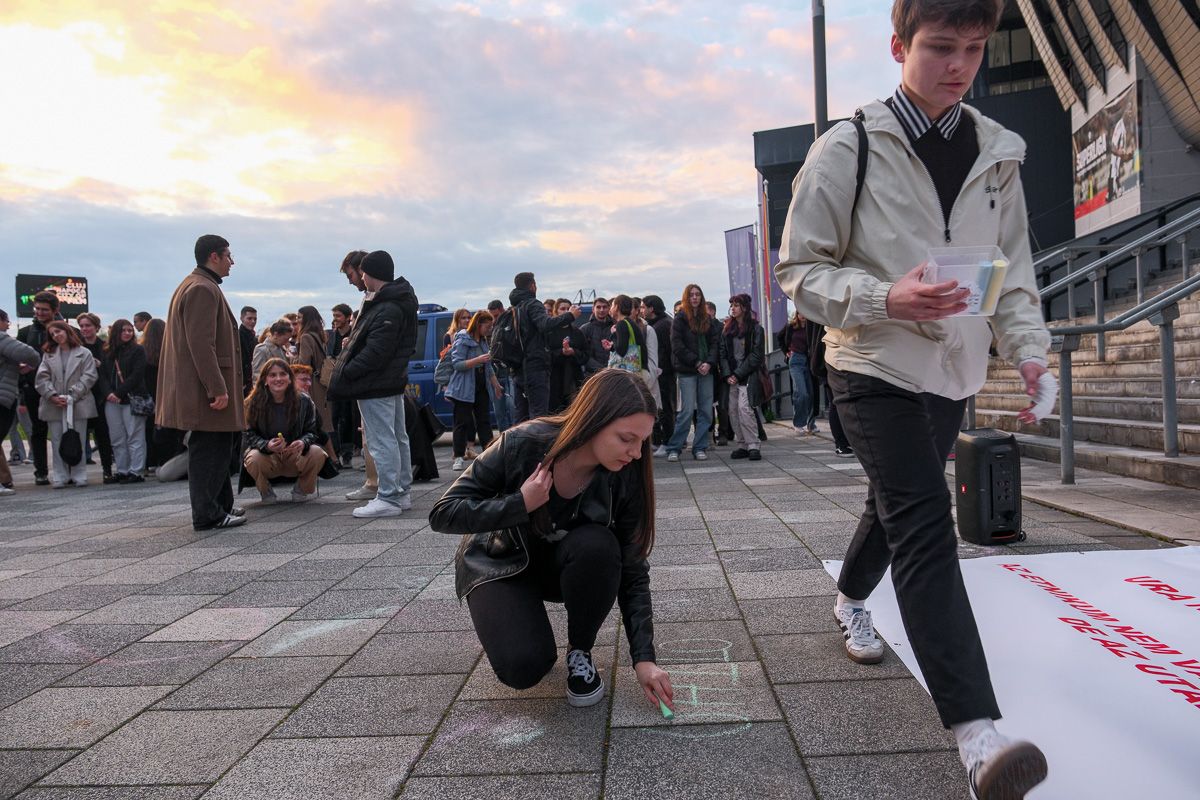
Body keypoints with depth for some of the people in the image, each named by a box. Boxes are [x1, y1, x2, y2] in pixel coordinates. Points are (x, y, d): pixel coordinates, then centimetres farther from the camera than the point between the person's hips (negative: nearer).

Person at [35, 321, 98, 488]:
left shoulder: (84, 353, 4)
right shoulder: (49, 354, 13)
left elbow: (89, 377, -5)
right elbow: (42, 378, 5)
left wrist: (72, 396, -12)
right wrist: (52, 396, -9)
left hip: (78, 404, -3)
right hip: (53, 405, 3)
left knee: (78, 440, 0)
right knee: (57, 441, 4)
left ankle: (79, 475, 6)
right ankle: (60, 477, 8)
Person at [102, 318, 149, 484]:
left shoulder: (137, 350, 1)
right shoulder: (107, 352, 14)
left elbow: (136, 375, -8)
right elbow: (103, 374, 7)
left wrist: (119, 393, -13)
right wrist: (108, 393, -10)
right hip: (112, 401, 5)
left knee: (134, 437, -4)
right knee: (117, 439, 7)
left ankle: (135, 471, -2)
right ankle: (122, 471, 13)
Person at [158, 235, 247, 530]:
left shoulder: (195, 285, 20)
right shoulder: (203, 289, -15)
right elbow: (201, 344, -22)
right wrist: (217, 389, -24)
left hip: (204, 389, 11)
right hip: (206, 389, -11)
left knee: (220, 447, 17)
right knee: (210, 449, -4)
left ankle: (220, 505, 26)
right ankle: (207, 514, 3)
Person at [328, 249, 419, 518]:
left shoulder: (387, 310, -20)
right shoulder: (400, 301, 12)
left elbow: (375, 352, -23)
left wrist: (346, 372, -16)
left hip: (376, 385, -11)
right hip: (394, 380, 11)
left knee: (382, 441, -6)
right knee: (398, 437, 15)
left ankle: (388, 498, -1)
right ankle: (402, 492, 24)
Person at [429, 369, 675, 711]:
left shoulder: (624, 477, -23)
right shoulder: (523, 445, -30)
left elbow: (632, 571, -16)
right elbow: (442, 514, -22)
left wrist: (643, 657, -23)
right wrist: (521, 504, -34)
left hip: (562, 563, 2)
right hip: (502, 563, -2)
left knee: (598, 546, -33)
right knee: (524, 667, -25)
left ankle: (580, 652, -7)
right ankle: (509, 623, 11)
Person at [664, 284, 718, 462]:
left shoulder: (708, 319, 14)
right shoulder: (680, 319, 0)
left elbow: (715, 343, 9)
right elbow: (677, 346, -7)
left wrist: (709, 362, -8)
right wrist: (696, 363, -12)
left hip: (706, 370, 5)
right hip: (686, 371, -4)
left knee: (706, 410, 2)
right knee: (687, 411, -7)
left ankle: (699, 448, 10)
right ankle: (674, 448, 2)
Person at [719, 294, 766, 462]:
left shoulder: (755, 329, -2)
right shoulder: (727, 329, 15)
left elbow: (757, 355, -7)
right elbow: (723, 353, 11)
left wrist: (738, 374, -12)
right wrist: (727, 375, -4)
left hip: (748, 377, -5)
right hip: (732, 377, 6)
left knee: (744, 408, -16)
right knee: (733, 410, 1)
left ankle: (752, 446, -11)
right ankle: (741, 446, 8)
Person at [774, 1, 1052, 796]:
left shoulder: (997, 152, 6)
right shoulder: (848, 149, -8)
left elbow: (1013, 270, 12)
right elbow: (799, 270, -9)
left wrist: (1031, 350, -3)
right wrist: (887, 298, -25)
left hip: (954, 370, 6)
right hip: (875, 365, -6)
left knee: (901, 503, 20)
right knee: (925, 525, -16)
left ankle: (851, 600, 48)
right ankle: (978, 733, -17)